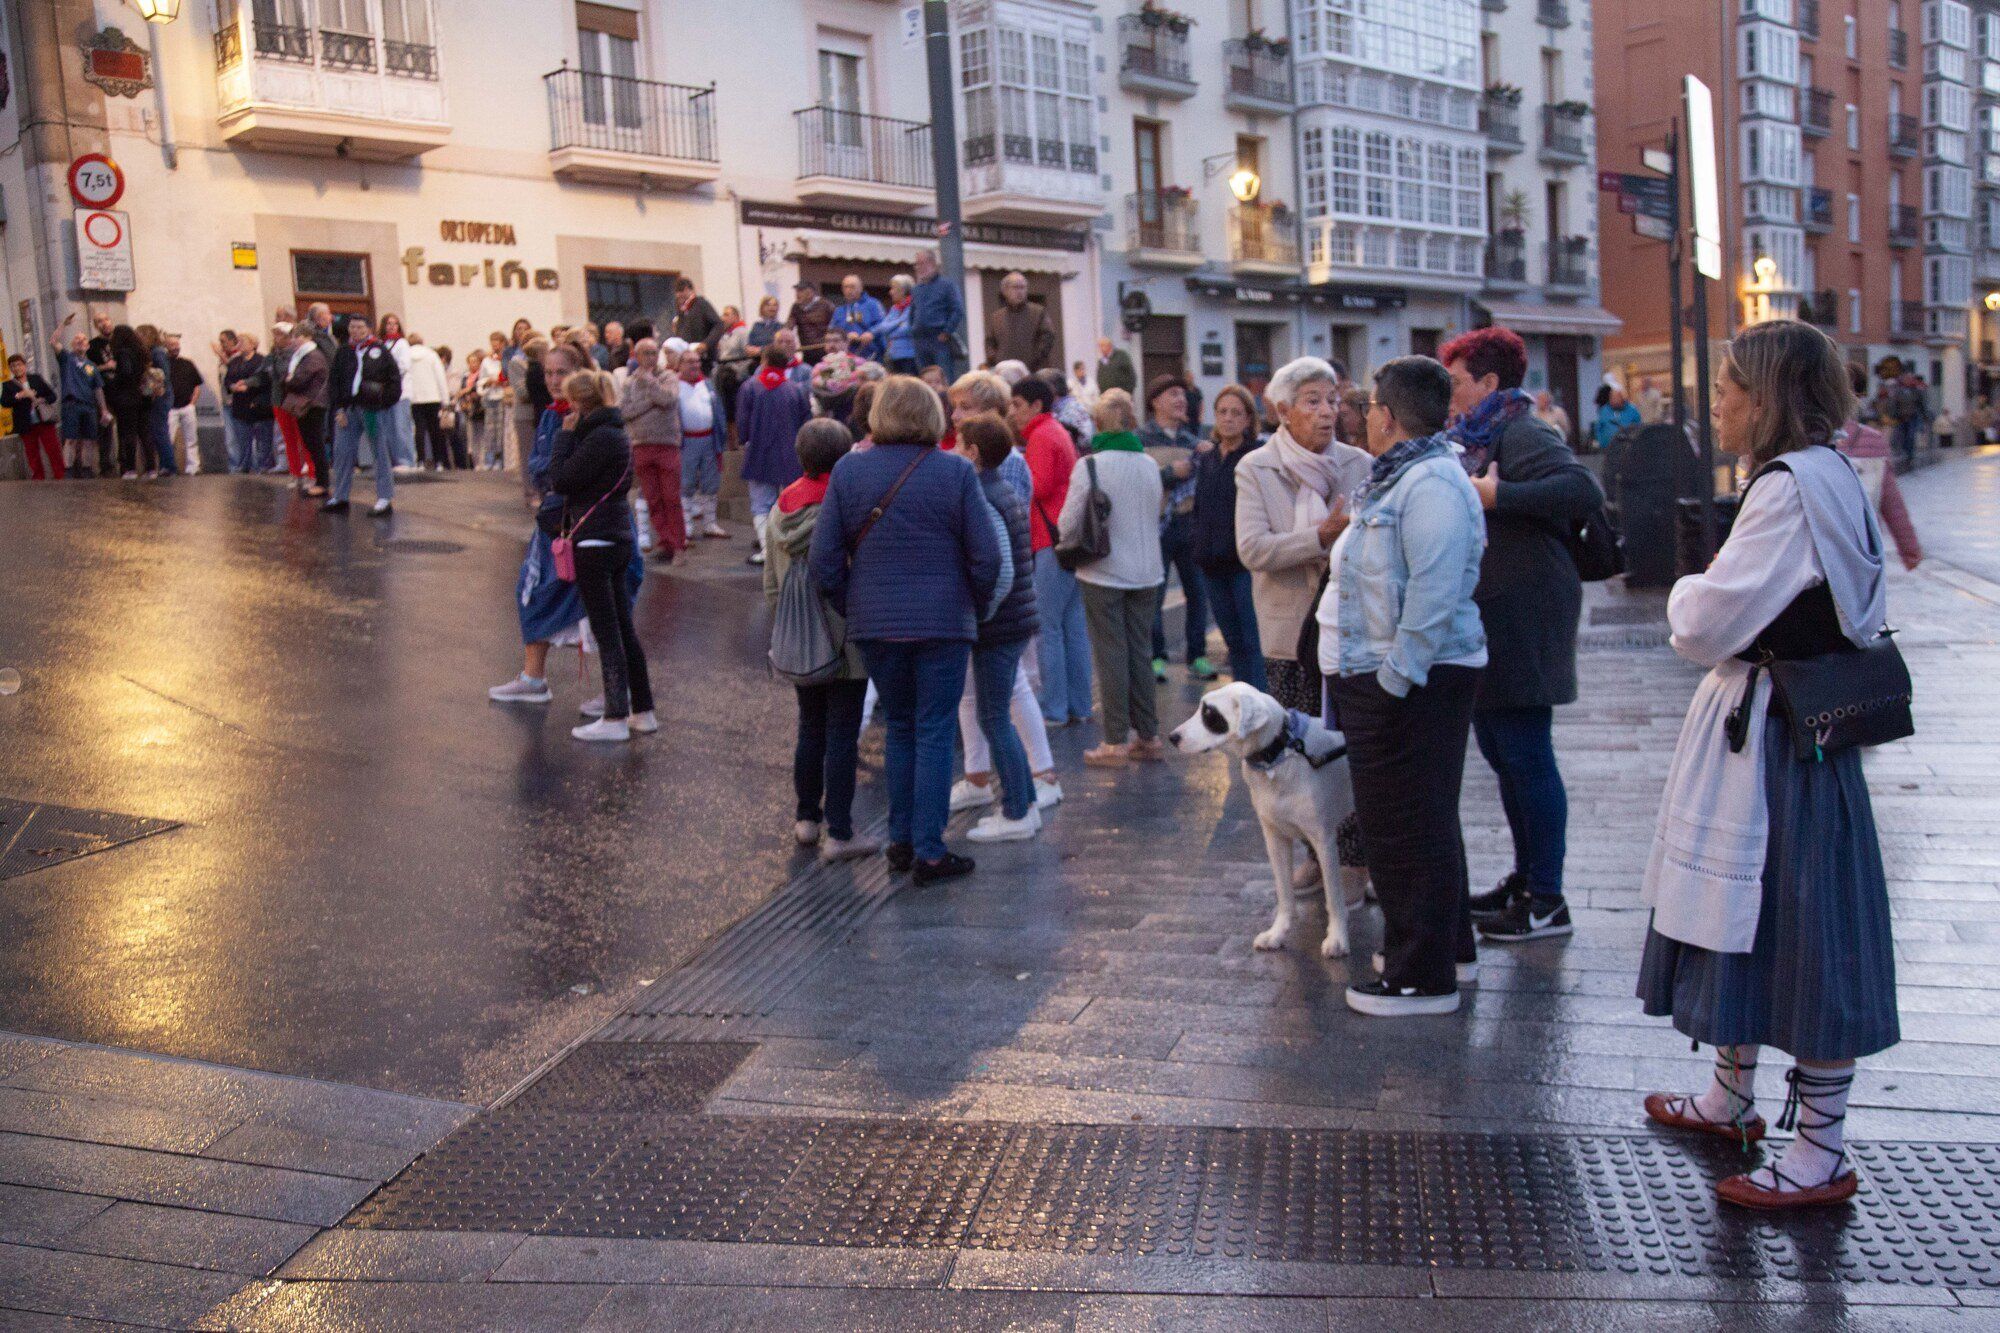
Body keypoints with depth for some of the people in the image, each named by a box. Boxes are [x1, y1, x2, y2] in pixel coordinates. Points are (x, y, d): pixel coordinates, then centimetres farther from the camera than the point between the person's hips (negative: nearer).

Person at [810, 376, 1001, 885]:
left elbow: (824, 560, -2)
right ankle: (929, 852, 6)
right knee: (934, 734, 4)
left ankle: (902, 841, 23)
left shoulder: (848, 471, -1)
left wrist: (852, 609, 11)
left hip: (875, 624, 3)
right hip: (944, 623, -2)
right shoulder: (956, 471, -6)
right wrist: (972, 609, 8)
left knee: (898, 727, 17)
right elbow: (986, 557, -8)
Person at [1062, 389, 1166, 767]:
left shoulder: (1090, 466, -13)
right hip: (1146, 572, 4)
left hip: (1103, 573, -4)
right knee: (1139, 653, 12)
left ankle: (1116, 742, 3)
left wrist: (1068, 542, 12)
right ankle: (1148, 736, 15)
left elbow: (1067, 524, -9)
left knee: (1111, 654, 1)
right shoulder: (1150, 465, 1)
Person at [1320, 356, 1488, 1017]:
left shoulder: (1432, 484, -19)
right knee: (1414, 820, 20)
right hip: (1384, 674, 11)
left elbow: (1434, 595, -25)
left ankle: (1424, 976, 6)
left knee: (1407, 827, -4)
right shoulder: (1395, 478, 16)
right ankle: (1449, 944, 34)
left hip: (1411, 682, -11)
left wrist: (1395, 679, -25)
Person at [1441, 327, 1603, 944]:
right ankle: (1525, 877, 28)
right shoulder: (1478, 436, 18)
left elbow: (1584, 490, -28)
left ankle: (1547, 902, 2)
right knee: (1498, 750, 16)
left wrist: (1498, 495, -26)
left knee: (1526, 756, -5)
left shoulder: (1521, 432, -12)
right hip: (1486, 616, 10)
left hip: (1521, 618, -10)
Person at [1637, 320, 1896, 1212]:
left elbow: (1709, 627, -21)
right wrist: (1709, 596, 4)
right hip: (1769, 727, 10)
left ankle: (1822, 1156, 10)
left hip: (1779, 738, -10)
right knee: (1745, 917, 20)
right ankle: (1733, 1100, 36)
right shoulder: (1822, 476, 11)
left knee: (1800, 930, -2)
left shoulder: (1792, 485, -21)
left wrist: (1686, 592, 0)